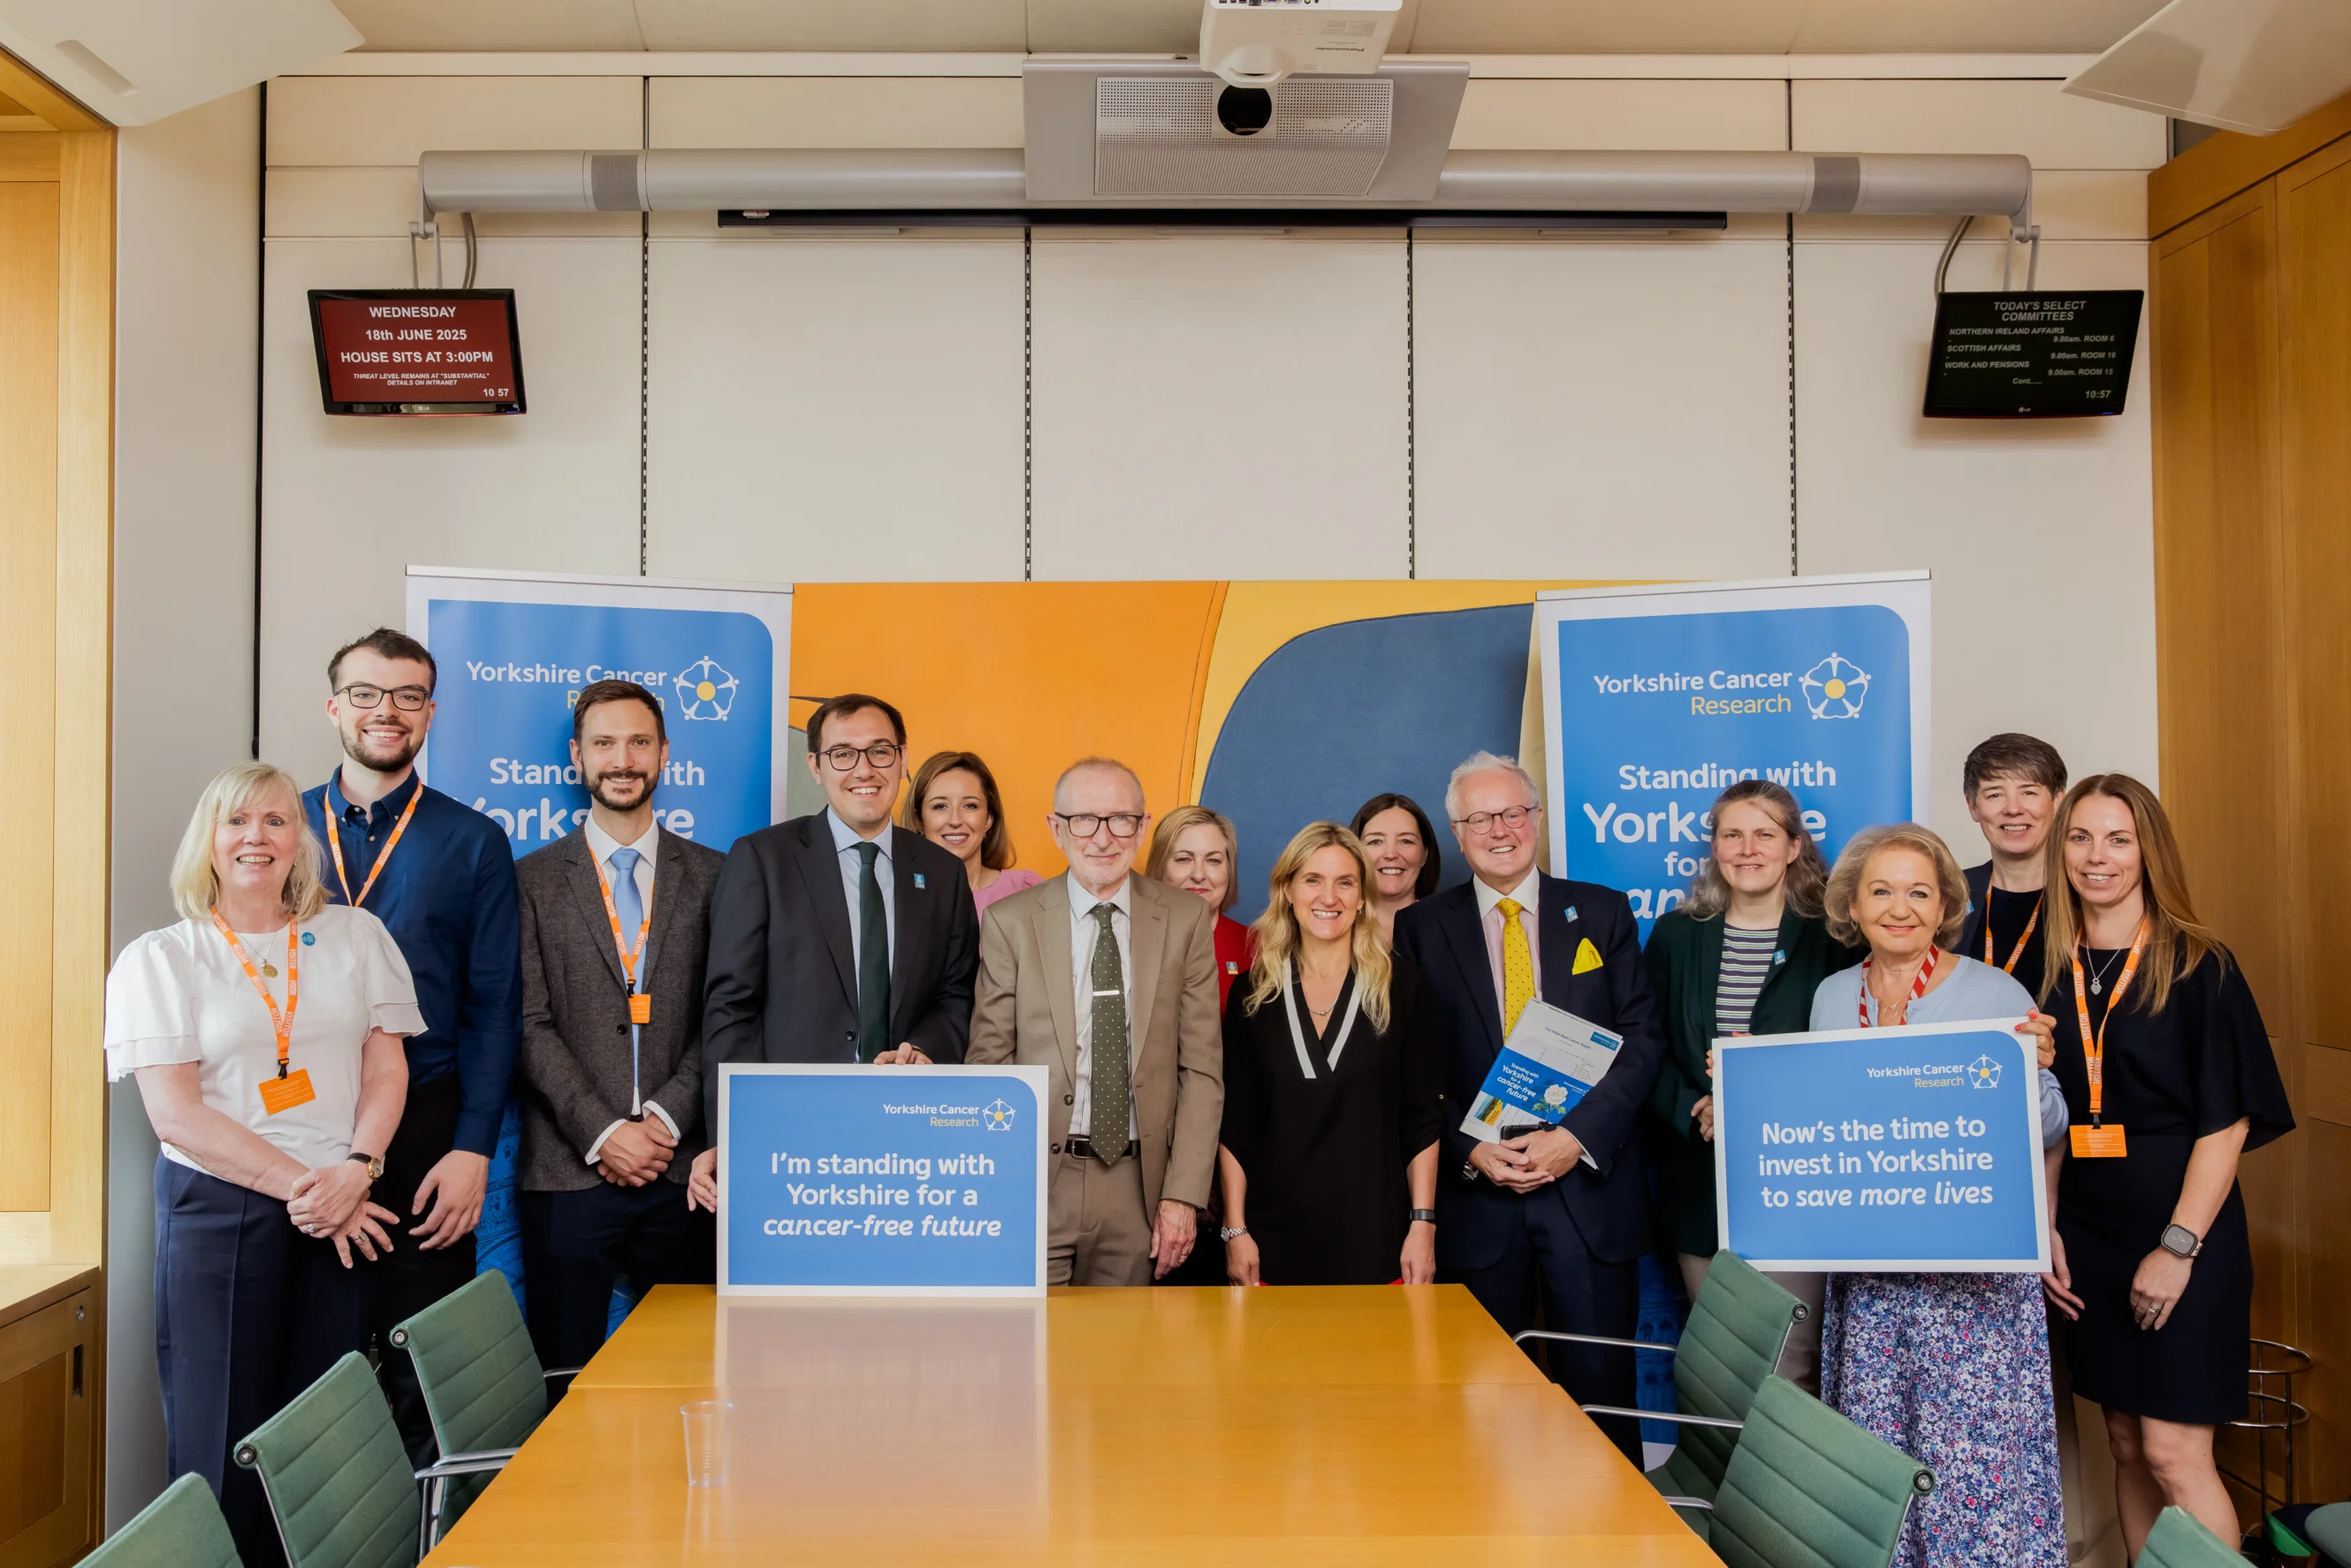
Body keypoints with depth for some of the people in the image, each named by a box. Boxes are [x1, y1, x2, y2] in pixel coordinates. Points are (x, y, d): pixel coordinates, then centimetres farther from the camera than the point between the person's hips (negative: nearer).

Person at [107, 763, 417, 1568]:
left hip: (347, 1214, 2)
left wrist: (354, 1171, -11)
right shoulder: (159, 959, 4)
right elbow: (175, 1112, -5)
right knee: (222, 1435, 2)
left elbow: (386, 1069, 6)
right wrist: (296, 1185, -12)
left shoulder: (356, 936, 10)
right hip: (219, 1210, -1)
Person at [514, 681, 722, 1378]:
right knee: (564, 1375, 2)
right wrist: (601, 1132, -10)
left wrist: (666, 1118, -8)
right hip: (569, 1171, -1)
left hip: (681, 1165, 1)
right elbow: (531, 1025, -1)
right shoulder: (534, 878, 7)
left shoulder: (712, 875, 10)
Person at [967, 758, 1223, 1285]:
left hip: (1139, 1185, 1)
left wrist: (1184, 1194, -5)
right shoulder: (1009, 923, 0)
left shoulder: (1186, 919, 2)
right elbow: (988, 1065, 2)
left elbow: (1201, 1068, 1)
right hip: (1036, 1183, -1)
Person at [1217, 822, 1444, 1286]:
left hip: (1376, 1235, -1)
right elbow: (1233, 1125, 5)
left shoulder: (1402, 987, 2)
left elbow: (1424, 1119, 1)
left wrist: (1423, 1225, -4)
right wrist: (1235, 1230, -1)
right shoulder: (1252, 995, 5)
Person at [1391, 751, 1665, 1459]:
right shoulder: (1420, 930, 5)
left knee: (1601, 1384, 2)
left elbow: (1641, 1040, 1)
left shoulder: (1602, 913, 7)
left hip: (1588, 1183, 0)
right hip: (1475, 1191, 0)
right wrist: (1471, 1153, -11)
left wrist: (1576, 1137, -11)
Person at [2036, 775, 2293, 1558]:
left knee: (2172, 1452, -5)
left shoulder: (2198, 967, -7)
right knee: (2126, 1445, 12)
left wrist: (2177, 1246, -15)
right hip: (2089, 1230, 5)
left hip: (2182, 1234, -5)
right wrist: (2047, 1229, 3)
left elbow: (2228, 1119, -11)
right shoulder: (2053, 970, 6)